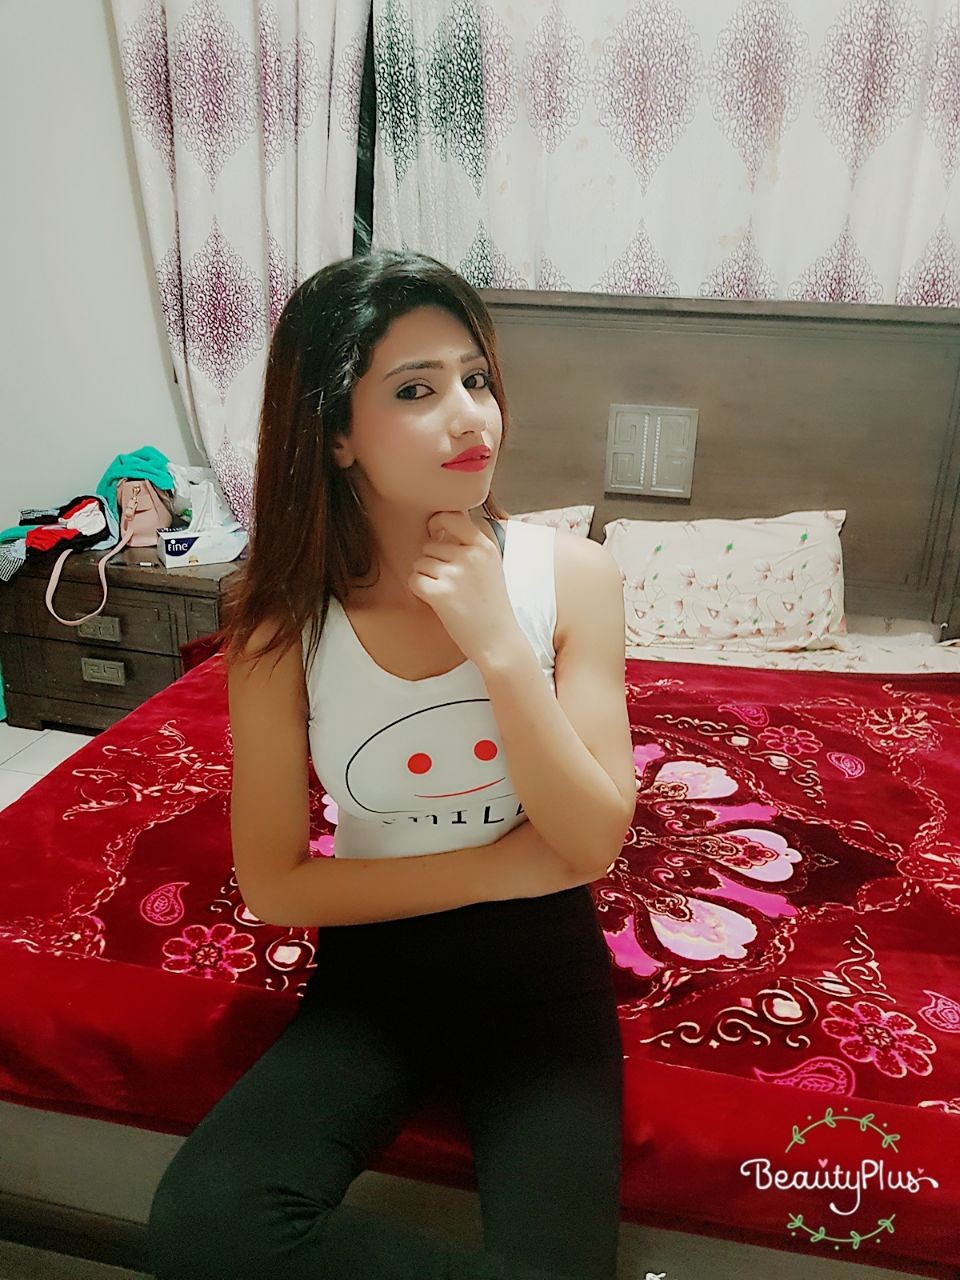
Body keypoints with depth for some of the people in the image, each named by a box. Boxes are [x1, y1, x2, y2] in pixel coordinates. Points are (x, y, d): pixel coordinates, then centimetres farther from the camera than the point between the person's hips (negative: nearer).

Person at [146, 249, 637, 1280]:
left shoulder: (570, 574, -14)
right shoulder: (285, 616, -14)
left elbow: (592, 844, -15)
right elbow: (272, 885, -10)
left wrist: (498, 644, -27)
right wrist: (502, 863, -15)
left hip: (540, 963, 0)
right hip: (372, 967, 1)